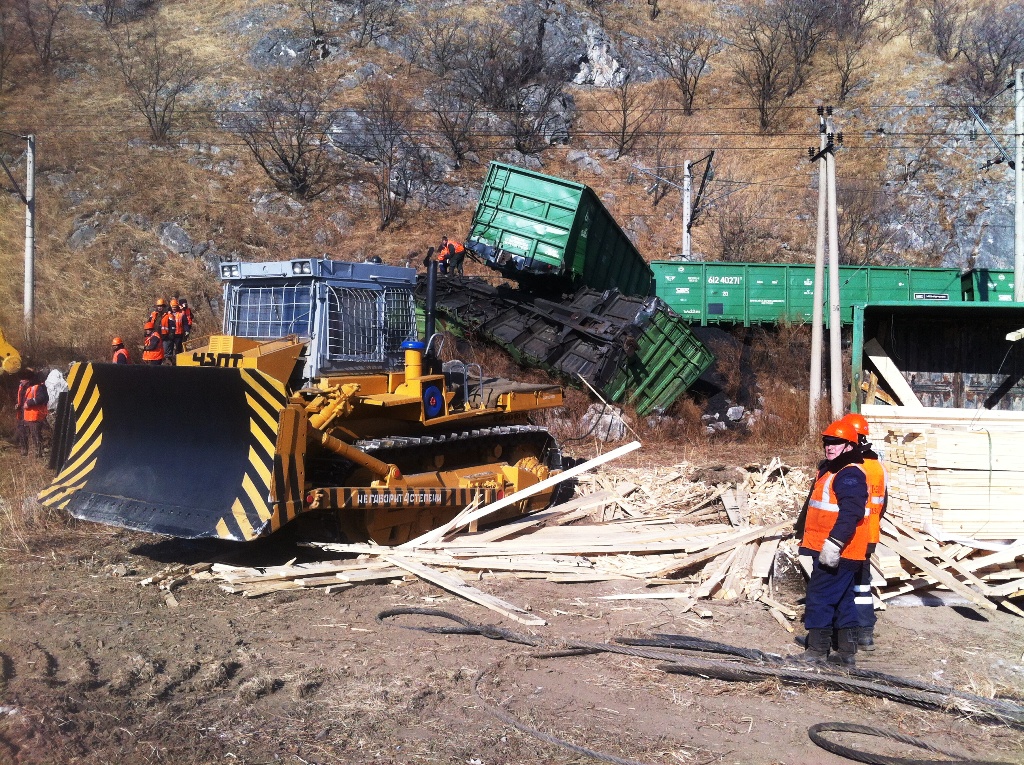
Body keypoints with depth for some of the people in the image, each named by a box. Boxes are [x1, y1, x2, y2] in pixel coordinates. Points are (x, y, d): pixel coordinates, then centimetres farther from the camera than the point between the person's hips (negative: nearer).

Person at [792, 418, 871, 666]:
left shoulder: (850, 475, -16)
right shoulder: (829, 470, 18)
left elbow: (850, 513, -26)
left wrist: (834, 544, -30)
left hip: (838, 552, -11)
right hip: (828, 550, 11)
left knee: (820, 598, -7)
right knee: (843, 600, 14)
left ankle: (817, 650, -2)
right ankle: (847, 652, 22)